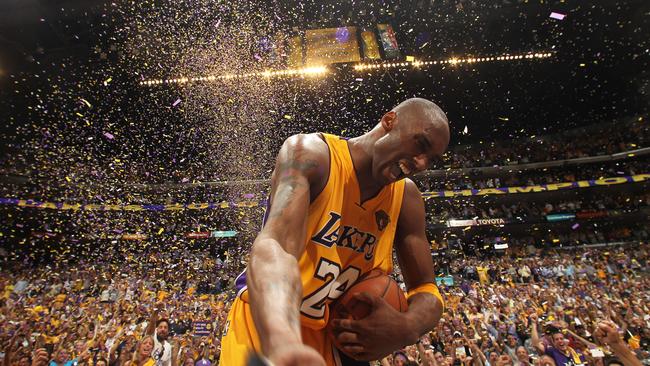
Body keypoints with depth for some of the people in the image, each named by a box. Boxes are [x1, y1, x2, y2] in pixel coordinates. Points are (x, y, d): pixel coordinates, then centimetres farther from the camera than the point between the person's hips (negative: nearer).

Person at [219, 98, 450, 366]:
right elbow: (273, 248, -38)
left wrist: (406, 328, -22)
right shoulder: (310, 153, -21)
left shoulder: (405, 196, -4)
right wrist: (283, 342, -57)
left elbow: (426, 290, 0)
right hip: (264, 328, -4)